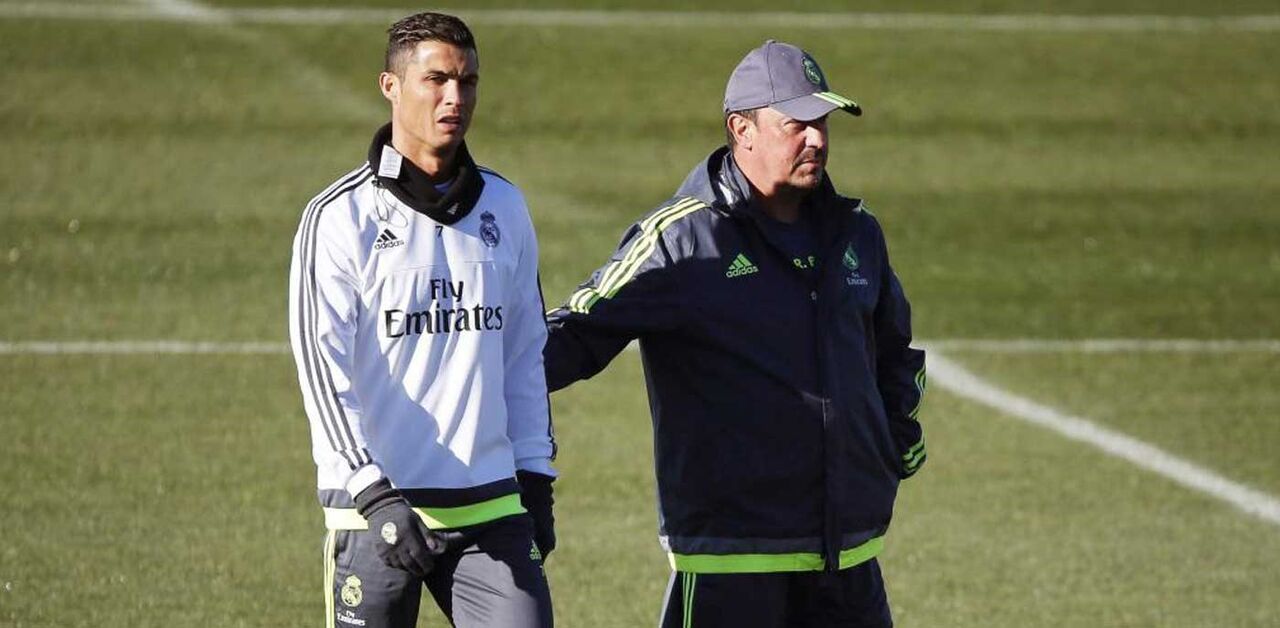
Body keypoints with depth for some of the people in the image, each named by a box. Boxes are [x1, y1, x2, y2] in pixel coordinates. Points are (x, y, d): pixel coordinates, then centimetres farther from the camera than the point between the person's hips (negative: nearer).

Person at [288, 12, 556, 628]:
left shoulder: (504, 208, 11)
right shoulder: (341, 217, -4)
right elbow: (323, 368, -10)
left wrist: (534, 474, 13)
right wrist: (374, 493, -18)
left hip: (491, 507, 4)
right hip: (376, 507, -4)